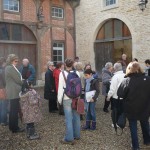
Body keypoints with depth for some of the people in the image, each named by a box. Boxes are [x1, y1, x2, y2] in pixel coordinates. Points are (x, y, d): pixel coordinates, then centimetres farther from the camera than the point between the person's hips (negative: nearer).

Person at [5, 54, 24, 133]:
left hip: (12, 92, 10)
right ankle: (15, 128, 6)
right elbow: (18, 80, -17)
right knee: (15, 110, -3)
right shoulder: (11, 68, -17)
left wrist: (23, 82, 5)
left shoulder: (8, 67, 15)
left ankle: (12, 126, 27)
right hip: (14, 92, -10)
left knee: (12, 110, 16)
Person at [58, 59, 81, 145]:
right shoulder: (77, 73, 0)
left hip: (67, 98, -4)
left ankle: (69, 138, 5)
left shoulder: (62, 73, -9)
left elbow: (61, 87, -8)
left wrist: (59, 99, 1)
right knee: (76, 117, 14)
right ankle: (77, 135, 28)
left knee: (69, 118, 0)